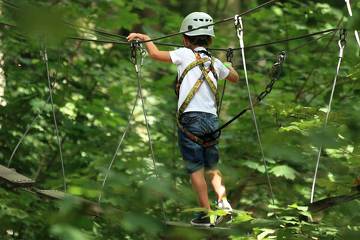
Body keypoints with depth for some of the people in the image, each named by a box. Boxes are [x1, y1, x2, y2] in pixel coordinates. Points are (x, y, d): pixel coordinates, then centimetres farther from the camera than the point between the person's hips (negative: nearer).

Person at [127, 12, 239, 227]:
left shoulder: (185, 54, 0)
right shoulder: (215, 63, 14)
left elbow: (155, 53, 5)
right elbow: (235, 78, 32)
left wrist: (144, 37, 22)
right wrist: (229, 66, 52)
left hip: (191, 118, -5)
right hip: (212, 119, 5)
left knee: (195, 168, 1)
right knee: (211, 166, 19)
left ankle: (207, 213, -2)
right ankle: (223, 201, 0)